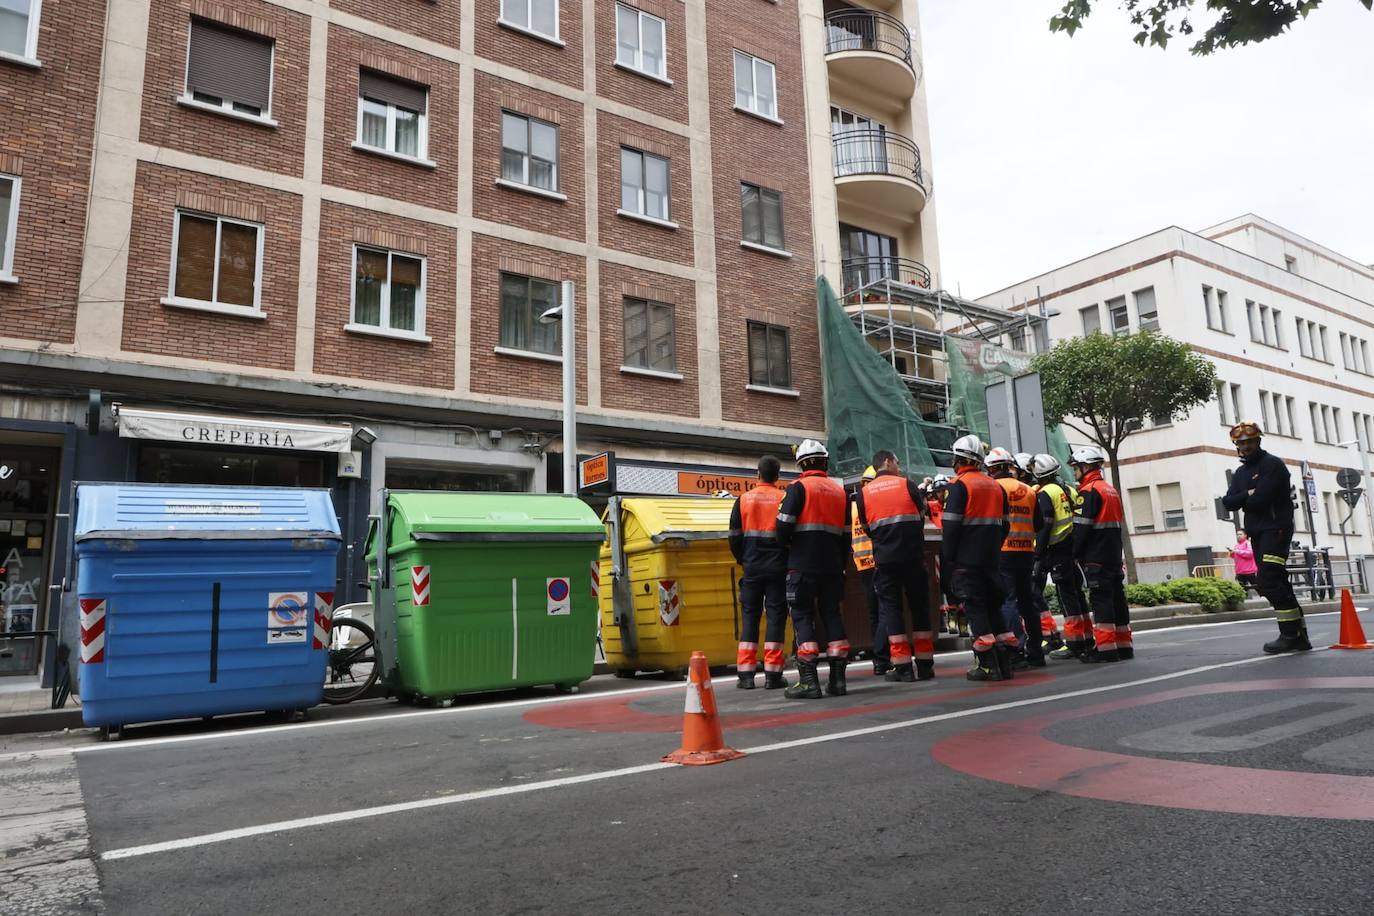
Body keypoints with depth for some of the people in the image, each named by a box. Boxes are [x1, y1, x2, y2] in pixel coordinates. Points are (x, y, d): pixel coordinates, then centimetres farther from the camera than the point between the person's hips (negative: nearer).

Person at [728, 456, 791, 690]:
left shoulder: (743, 500, 2)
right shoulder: (784, 499, -4)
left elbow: (734, 537, 3)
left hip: (752, 568, 2)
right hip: (778, 568, -2)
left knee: (750, 617, 8)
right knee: (776, 616, 2)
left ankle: (746, 675, 7)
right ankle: (772, 675, 0)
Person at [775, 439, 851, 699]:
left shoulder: (799, 487, -4)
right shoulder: (840, 491, 14)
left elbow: (784, 525, -13)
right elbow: (846, 534, 15)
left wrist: (786, 545, 8)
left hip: (803, 564, -5)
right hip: (833, 566, 5)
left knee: (802, 617, -2)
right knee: (832, 615, 11)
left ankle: (809, 681, -7)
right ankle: (837, 679, 11)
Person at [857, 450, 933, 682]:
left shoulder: (864, 493, 5)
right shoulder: (907, 484, 2)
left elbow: (867, 528, 9)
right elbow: (921, 517, 7)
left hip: (884, 559, 1)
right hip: (912, 556, 0)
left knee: (890, 608, 5)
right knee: (920, 607, 9)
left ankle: (903, 666, 1)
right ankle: (925, 665, 14)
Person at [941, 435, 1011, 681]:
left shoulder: (960, 485, -9)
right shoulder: (995, 486, 13)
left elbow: (951, 526, -14)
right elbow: (1004, 524, 16)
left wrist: (946, 558, -9)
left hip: (966, 559, -7)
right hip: (990, 558, 7)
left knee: (974, 608, -3)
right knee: (992, 607, 13)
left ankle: (988, 664, -4)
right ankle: (1003, 662, 15)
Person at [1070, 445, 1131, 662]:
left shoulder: (1090, 491, -11)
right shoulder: (1111, 490, 18)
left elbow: (1082, 526, -16)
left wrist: (1076, 554, -8)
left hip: (1095, 557, -9)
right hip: (1114, 555, 9)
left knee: (1101, 600, -8)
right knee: (1117, 598, 10)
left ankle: (1105, 647, -9)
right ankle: (1124, 645, 15)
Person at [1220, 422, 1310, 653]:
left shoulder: (1272, 464, -6)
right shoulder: (1240, 472, 17)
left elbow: (1261, 497, -18)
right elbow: (1228, 503, 4)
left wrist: (1241, 499, 1)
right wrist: (1248, 494, -13)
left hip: (1275, 529, -8)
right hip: (1257, 533, 8)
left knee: (1268, 582, -16)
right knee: (1278, 585, 8)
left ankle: (1291, 634, -12)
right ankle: (1299, 634, 12)